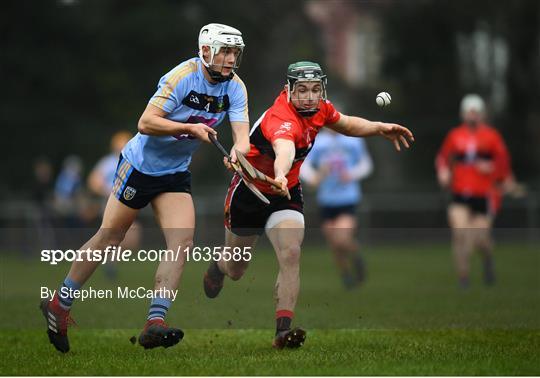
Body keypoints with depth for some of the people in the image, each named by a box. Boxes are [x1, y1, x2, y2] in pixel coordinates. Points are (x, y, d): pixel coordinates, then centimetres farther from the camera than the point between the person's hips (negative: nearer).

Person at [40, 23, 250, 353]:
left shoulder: (235, 87, -5)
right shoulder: (183, 77, -22)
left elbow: (242, 132, -14)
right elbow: (146, 122, -25)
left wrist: (238, 151, -36)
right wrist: (190, 127, -34)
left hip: (176, 174, 5)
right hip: (141, 164, -5)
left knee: (183, 242, -13)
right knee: (109, 238, 3)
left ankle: (155, 322, -15)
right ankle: (59, 304, 20)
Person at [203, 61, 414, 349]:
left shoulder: (320, 109, -12)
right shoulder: (281, 118, -35)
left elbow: (346, 124, 12)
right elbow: (284, 149, -59)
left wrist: (380, 128, -3)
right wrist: (279, 176, -80)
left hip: (287, 193, 4)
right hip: (249, 191, -4)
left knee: (291, 255, -21)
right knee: (235, 270, 15)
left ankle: (283, 329, -23)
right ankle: (218, 266, 53)